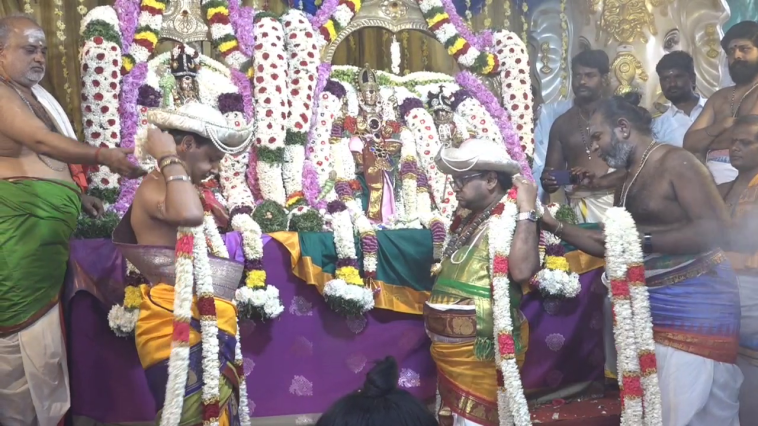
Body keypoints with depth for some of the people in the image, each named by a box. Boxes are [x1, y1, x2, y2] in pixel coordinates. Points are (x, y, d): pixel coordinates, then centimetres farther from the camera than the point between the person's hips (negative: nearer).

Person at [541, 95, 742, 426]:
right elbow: (608, 246, 19)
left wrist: (641, 240, -23)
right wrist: (553, 225, 11)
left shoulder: (675, 162, -11)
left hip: (695, 302, -8)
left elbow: (712, 229, -22)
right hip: (650, 306, 8)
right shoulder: (627, 185, 15)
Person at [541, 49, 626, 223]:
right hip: (576, 207, 2)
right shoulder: (561, 124, 14)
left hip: (612, 202, -2)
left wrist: (600, 182, -22)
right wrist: (548, 181, -10)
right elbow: (551, 172, 13)